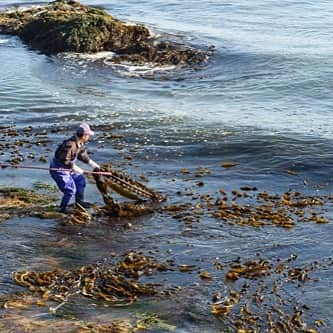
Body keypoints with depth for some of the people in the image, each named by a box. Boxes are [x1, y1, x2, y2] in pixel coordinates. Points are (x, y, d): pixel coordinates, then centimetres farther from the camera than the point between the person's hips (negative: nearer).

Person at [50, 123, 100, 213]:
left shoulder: (79, 143, -1)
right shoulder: (70, 145, -31)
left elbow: (83, 154, 16)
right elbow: (65, 161, -32)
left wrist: (94, 165, 14)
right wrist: (78, 170, -28)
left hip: (67, 169, 10)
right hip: (58, 169, -10)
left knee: (80, 180, 18)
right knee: (70, 189, -10)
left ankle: (79, 201, 34)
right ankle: (63, 208, 7)